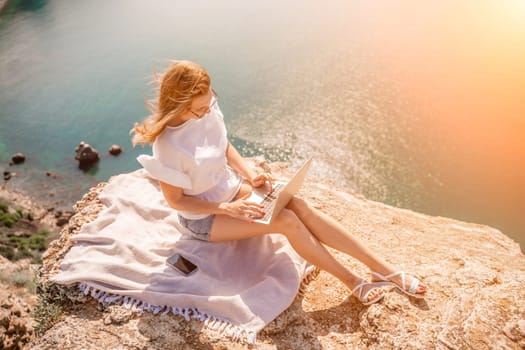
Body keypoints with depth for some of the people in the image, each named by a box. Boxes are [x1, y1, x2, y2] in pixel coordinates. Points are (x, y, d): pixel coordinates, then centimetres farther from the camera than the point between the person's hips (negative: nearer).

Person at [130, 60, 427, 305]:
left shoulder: (208, 109, -13)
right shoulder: (167, 147, -29)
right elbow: (175, 200, -18)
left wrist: (250, 175, -9)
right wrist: (228, 209, -23)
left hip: (232, 187, 5)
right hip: (203, 217, -5)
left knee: (301, 207, -16)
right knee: (287, 220, -23)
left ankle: (385, 270, -10)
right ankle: (352, 282, -5)